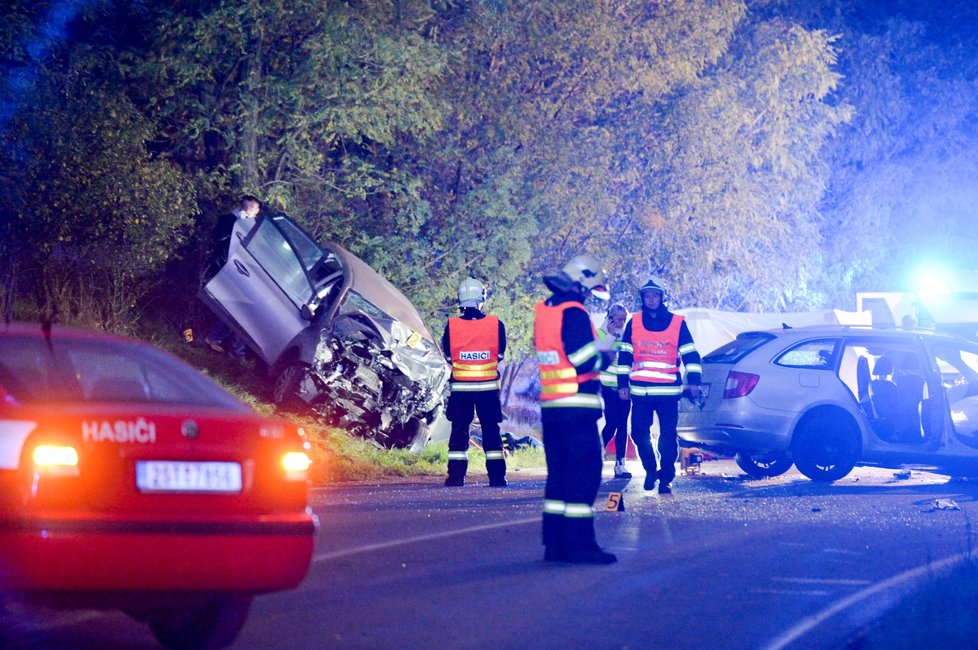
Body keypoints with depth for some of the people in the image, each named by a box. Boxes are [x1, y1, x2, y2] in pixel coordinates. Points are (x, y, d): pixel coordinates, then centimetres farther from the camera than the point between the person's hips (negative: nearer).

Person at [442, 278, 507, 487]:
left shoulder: (452, 326, -9)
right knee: (491, 430, 9)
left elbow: (448, 355, 4)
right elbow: (500, 354, 4)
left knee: (459, 430, 9)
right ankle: (496, 475, 7)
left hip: (460, 387, 0)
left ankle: (456, 475, 4)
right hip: (489, 387, 0)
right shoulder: (496, 325, -9)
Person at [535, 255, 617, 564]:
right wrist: (604, 359, 2)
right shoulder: (574, 313, -14)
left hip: (550, 407, 9)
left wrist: (597, 348, 14)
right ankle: (579, 544, -8)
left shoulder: (544, 311, 13)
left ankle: (555, 543, 12)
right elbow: (584, 362, -18)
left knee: (558, 472, 12)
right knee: (584, 472, -6)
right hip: (577, 408, -9)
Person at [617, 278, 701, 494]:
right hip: (640, 392, 2)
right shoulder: (634, 323, 7)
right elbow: (624, 355, 11)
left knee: (668, 436, -2)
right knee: (639, 433, 1)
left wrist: (693, 381, -8)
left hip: (668, 391, -2)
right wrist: (622, 384, 6)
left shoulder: (677, 323, 2)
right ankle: (650, 470, 22)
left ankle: (666, 478, 6)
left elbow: (690, 354, 2)